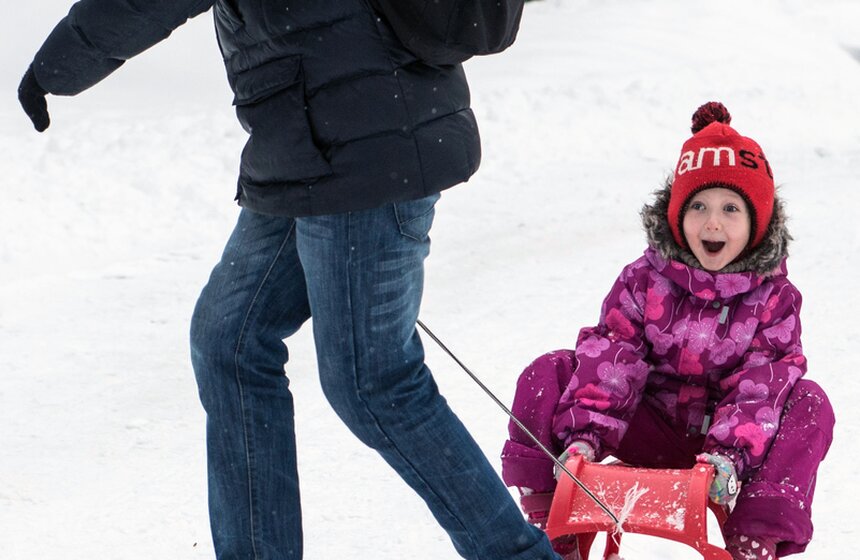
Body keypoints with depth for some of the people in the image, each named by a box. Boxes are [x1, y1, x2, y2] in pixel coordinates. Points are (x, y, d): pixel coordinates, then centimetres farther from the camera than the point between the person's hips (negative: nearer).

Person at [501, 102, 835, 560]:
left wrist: (732, 454, -33)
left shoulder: (773, 298, -5)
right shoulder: (644, 281, -3)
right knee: (550, 373, -17)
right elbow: (610, 359, -11)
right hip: (650, 432, 1)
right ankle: (548, 517, -15)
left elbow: (761, 384, -16)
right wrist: (586, 432, -28)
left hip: (719, 441, -1)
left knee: (808, 404, -27)